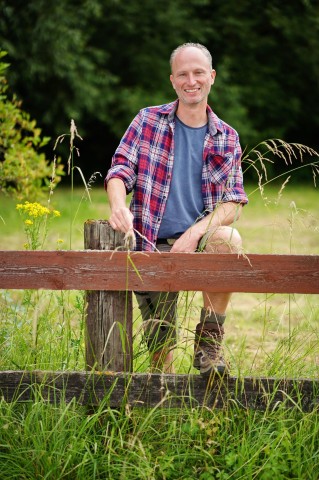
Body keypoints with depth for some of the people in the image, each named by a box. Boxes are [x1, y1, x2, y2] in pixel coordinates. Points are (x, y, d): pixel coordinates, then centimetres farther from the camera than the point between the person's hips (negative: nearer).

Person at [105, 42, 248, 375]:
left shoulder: (226, 138, 8)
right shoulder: (148, 121, 7)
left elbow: (233, 204, 0)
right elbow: (120, 170, -2)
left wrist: (195, 233, -19)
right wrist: (119, 207, -26)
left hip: (200, 241, 0)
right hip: (153, 247, 0)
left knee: (228, 239, -34)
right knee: (159, 349, -6)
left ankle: (209, 341, -20)